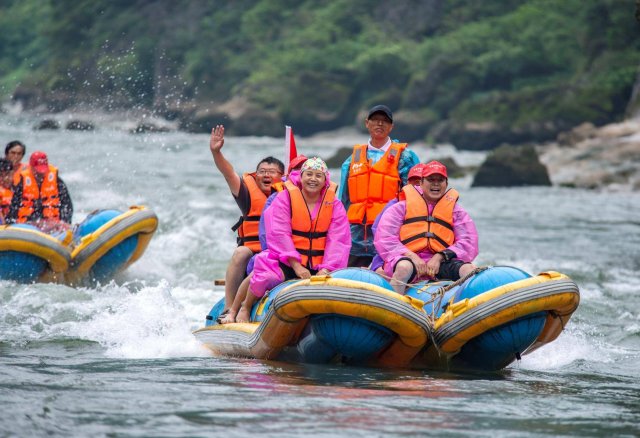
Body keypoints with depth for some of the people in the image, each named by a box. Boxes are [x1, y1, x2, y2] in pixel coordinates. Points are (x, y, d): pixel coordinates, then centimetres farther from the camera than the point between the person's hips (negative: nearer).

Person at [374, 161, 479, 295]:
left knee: (470, 269, -27)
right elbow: (384, 239, 2)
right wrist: (411, 256, -13)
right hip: (409, 259, -2)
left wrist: (440, 257, -9)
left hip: (439, 265, 2)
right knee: (404, 267, -38)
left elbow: (469, 244, 7)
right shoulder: (401, 207, 12)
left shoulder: (456, 211, 18)